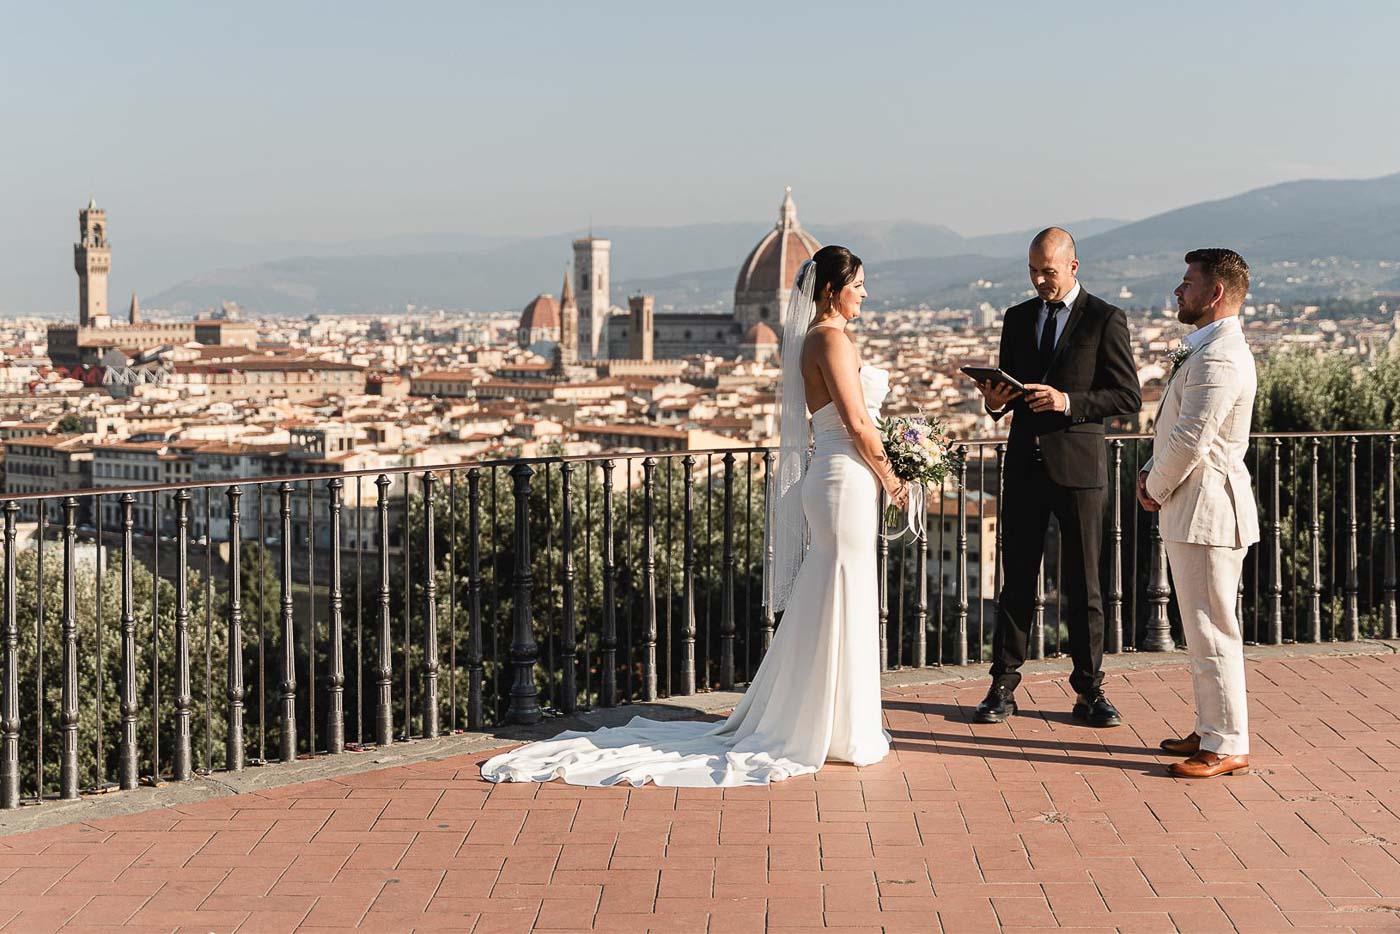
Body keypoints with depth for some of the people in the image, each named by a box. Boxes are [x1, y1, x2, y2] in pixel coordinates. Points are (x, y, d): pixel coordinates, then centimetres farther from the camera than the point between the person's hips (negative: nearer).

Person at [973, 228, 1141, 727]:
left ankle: (1089, 690, 12)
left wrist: (1069, 401, -18)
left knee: (1082, 582, 3)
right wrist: (995, 400, -5)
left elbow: (1129, 396, -5)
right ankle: (1003, 686, 11)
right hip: (1024, 463, 4)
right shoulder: (1017, 319, 12)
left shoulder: (1105, 319, -2)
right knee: (1017, 578, 6)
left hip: (1078, 465, -4)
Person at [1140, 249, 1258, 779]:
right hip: (1194, 510, 11)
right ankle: (1212, 731, 27)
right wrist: (1151, 472, 8)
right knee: (1203, 629, 17)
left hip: (1207, 512, -11)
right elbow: (1176, 427, 22)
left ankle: (1227, 746, 1)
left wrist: (1156, 489, -8)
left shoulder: (1219, 360, -20)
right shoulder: (1207, 349, 16)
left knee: (1211, 631, -5)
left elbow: (1191, 439, -23)